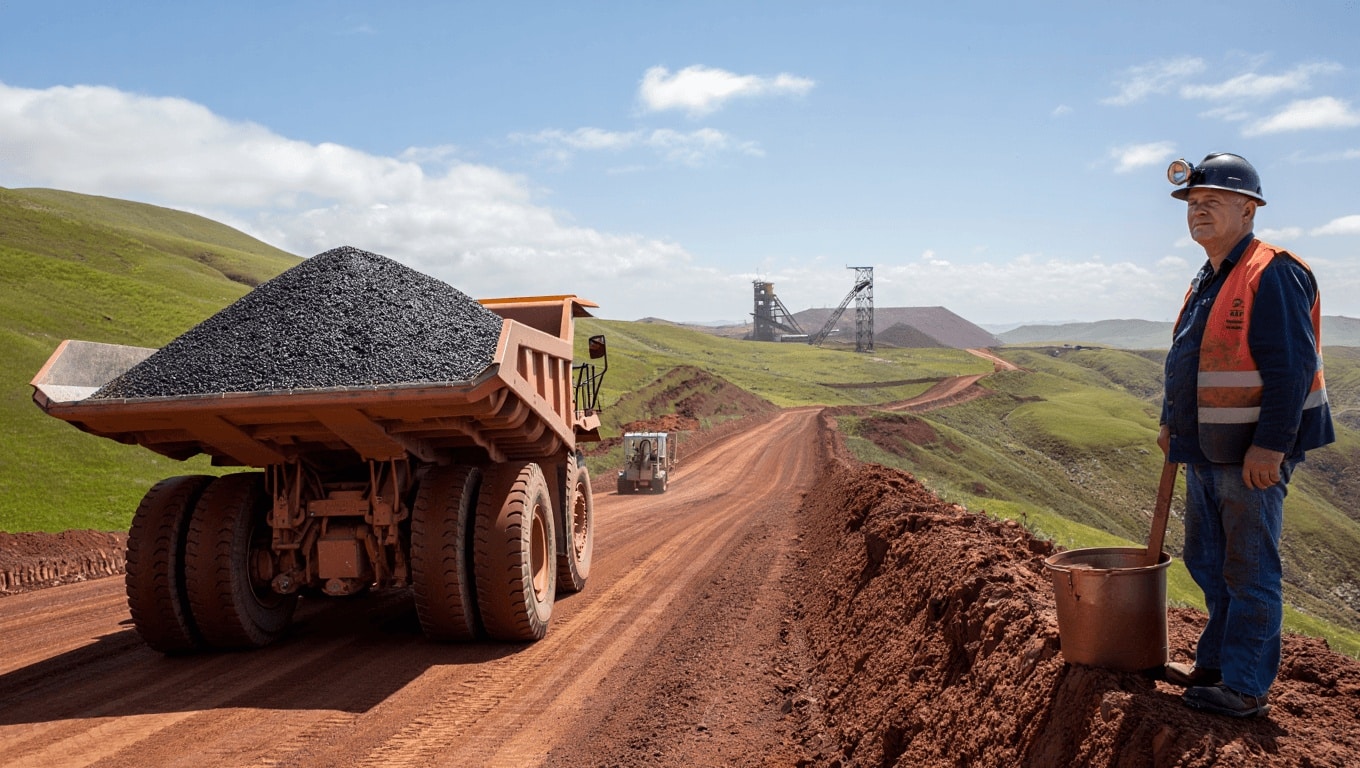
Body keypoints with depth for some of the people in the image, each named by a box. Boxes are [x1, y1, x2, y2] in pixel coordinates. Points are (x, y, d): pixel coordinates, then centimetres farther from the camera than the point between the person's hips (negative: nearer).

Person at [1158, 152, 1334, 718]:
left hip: (1253, 454, -10)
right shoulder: (1206, 282, 15)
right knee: (1206, 561, 18)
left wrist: (1270, 445, -24)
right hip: (1206, 453, 10)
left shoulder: (1272, 274, -15)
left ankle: (1246, 687, 10)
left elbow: (1292, 367, -22)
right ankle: (1216, 662, 32)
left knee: (1249, 570, -1)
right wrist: (1171, 422, 18)